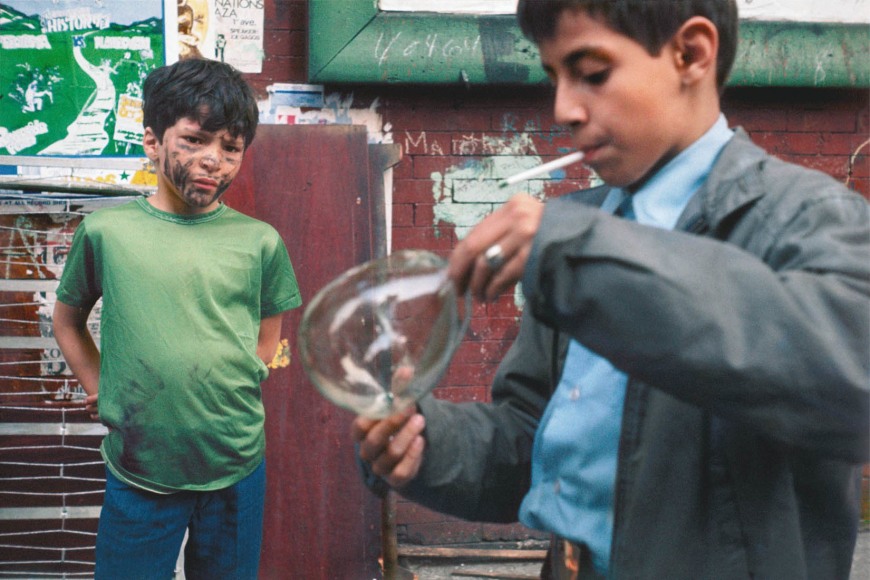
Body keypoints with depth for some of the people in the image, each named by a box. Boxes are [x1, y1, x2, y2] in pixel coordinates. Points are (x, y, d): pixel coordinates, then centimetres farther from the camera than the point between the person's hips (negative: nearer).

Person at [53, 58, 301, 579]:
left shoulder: (259, 242, -2)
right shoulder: (106, 232, -4)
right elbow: (68, 320, 11)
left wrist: (230, 396, 1)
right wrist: (101, 392, 3)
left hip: (236, 470, 1)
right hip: (138, 472, -1)